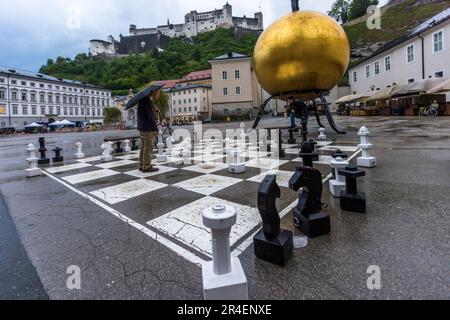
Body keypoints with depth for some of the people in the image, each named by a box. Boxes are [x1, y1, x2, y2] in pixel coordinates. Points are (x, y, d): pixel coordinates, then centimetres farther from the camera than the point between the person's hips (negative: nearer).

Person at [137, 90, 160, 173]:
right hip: (148, 129, -10)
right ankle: (147, 167, 3)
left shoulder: (142, 99, 14)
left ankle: (142, 165, 22)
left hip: (141, 128, 10)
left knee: (144, 147, 15)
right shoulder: (148, 100, -16)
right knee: (148, 148, -3)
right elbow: (150, 116, -20)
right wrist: (156, 129, -15)